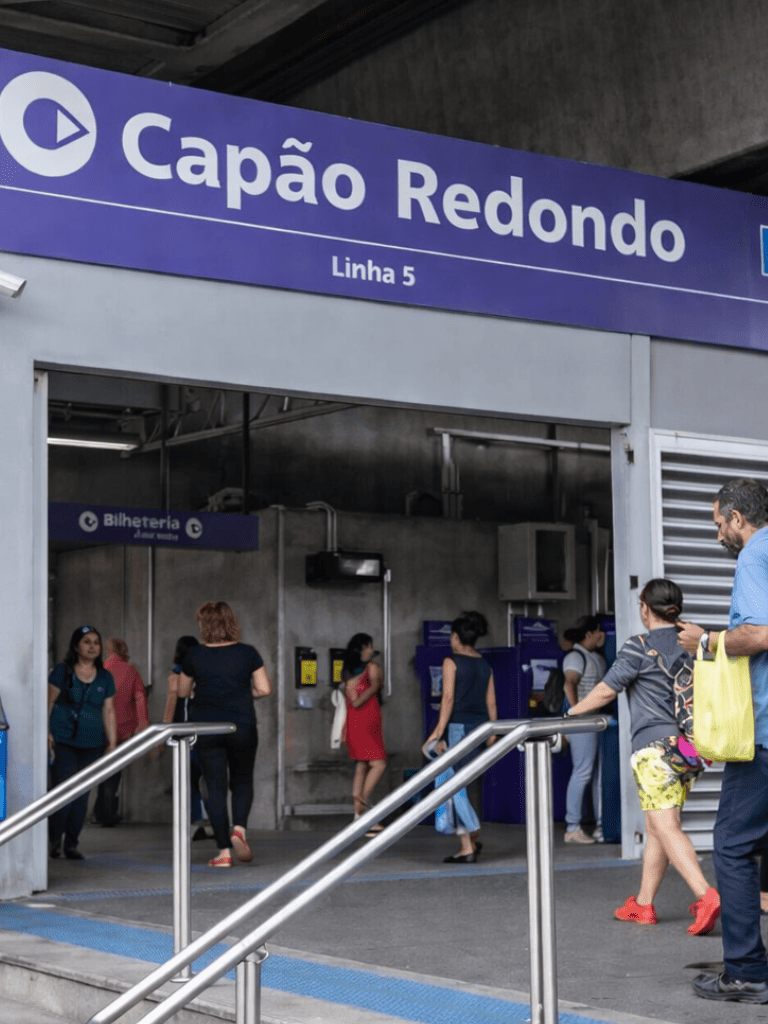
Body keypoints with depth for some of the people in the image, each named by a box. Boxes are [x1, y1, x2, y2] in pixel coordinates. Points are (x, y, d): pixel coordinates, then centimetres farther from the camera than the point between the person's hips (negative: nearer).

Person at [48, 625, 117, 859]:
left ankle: (71, 844, 13)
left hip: (92, 744, 4)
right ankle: (54, 839, 8)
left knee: (82, 796, 3)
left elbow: (109, 712, 14)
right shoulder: (62, 672, 1)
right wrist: (46, 732, -8)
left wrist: (112, 743, 10)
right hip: (63, 741, -3)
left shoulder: (105, 678, 12)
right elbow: (49, 703, 1)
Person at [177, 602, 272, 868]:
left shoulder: (194, 655, -3)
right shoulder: (248, 653, -3)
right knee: (242, 781, 16)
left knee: (215, 787, 5)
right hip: (242, 726, 0)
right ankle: (239, 828, -10)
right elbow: (264, 689, -4)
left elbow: (182, 692, 8)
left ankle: (224, 850, 1)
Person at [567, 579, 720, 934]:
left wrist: (570, 714, 11)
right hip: (686, 746, 7)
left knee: (667, 828, -12)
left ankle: (706, 896, -27)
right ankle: (643, 904, 20)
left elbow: (605, 692, -3)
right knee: (655, 828, 14)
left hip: (653, 746, -7)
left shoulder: (639, 648, -7)